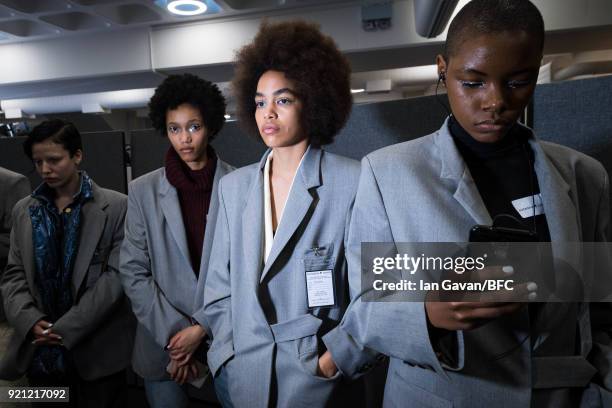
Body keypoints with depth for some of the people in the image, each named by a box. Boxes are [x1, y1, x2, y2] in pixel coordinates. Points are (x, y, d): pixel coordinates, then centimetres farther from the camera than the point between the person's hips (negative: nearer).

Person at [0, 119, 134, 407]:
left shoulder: (115, 206, -7)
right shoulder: (24, 210, 8)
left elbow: (116, 275, -11)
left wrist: (66, 328, -14)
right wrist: (30, 321, -10)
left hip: (97, 349, -3)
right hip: (39, 348, 4)